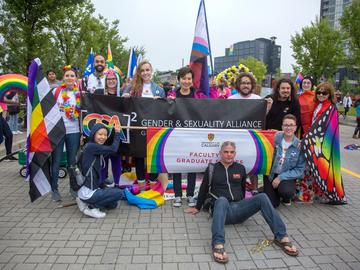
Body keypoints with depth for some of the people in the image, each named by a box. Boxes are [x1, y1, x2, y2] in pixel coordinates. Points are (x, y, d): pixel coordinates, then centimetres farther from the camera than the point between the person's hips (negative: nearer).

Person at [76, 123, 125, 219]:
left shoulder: (97, 150, 11)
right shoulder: (90, 146, -17)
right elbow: (113, 149, -17)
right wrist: (117, 133, -4)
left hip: (93, 189, 10)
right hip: (87, 192, -10)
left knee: (113, 205, 19)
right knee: (119, 193, -8)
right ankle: (90, 206, -3)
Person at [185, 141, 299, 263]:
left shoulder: (240, 168, 15)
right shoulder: (212, 169, 7)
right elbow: (203, 190, 14)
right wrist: (197, 207, 20)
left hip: (238, 208, 3)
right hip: (222, 209, -3)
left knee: (262, 197, -22)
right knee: (222, 200, -40)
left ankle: (281, 237, -24)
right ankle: (218, 244, -54)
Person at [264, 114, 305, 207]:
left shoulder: (299, 146, -11)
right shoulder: (276, 138, -10)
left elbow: (299, 169, -9)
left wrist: (281, 177, -17)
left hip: (287, 177, -1)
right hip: (271, 175, 1)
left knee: (286, 191, -33)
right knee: (271, 205, -7)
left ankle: (286, 197, 6)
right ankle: (274, 192, 28)